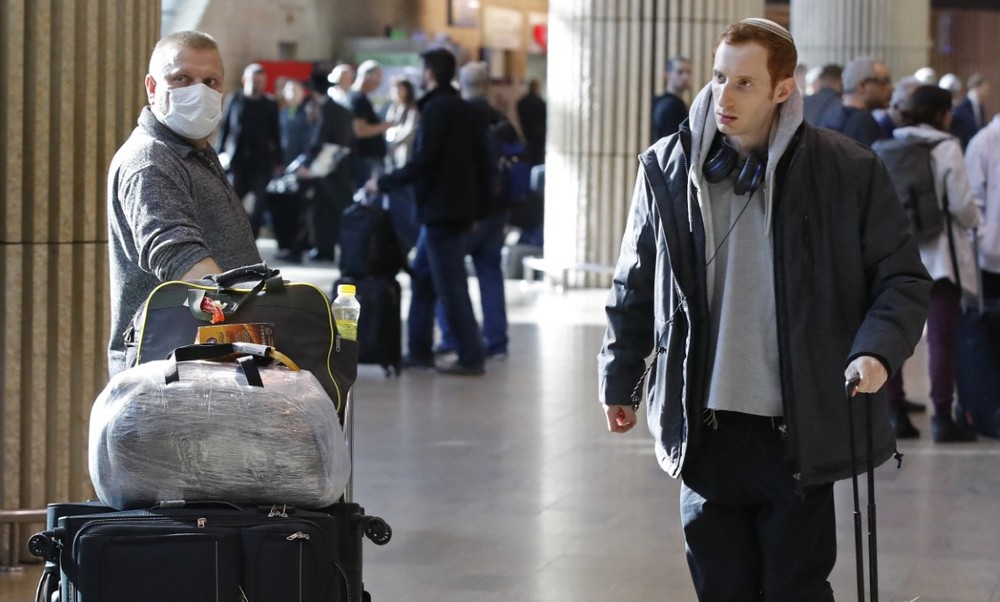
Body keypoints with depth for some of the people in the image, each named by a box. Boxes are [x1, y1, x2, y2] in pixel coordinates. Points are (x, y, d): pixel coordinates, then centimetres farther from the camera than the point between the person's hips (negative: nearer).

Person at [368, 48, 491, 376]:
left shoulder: (436, 109, -13)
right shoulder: (465, 109, 14)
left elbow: (422, 162, -20)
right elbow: (482, 161, 15)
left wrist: (383, 183, -10)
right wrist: (477, 207, 19)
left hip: (440, 210, -9)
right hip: (461, 208, 9)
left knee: (451, 286, -6)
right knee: (422, 277, 15)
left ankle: (471, 358, -5)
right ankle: (419, 350, 17)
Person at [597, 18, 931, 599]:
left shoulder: (849, 171, -6)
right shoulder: (668, 169, 2)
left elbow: (903, 279, -1)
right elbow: (636, 285, 14)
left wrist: (877, 352, -18)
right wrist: (620, 378, 16)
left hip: (801, 431, -3)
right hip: (706, 430, 3)